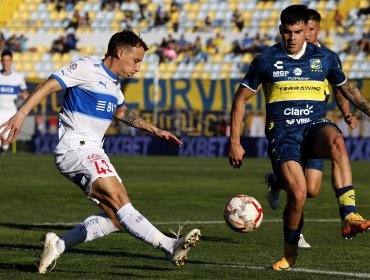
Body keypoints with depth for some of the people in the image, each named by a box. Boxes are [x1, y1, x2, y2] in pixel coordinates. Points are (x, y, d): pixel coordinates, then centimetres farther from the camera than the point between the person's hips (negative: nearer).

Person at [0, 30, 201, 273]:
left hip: (92, 153, 10)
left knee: (115, 218, -1)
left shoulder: (113, 83, 19)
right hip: (75, 147, -10)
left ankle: (58, 245, 8)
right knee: (118, 199, -25)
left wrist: (154, 130, 34)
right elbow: (47, 86, -14)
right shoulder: (88, 68, -8)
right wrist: (21, 114, -26)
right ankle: (170, 246, -38)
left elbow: (121, 112, 38)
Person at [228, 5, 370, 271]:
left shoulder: (324, 58, 9)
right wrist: (235, 143, 5)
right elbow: (241, 99, 10)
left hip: (316, 125, 1)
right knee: (298, 194, -21)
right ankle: (290, 253, 7)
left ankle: (348, 216, -43)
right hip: (283, 131, -1)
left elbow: (347, 87, 26)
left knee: (337, 143, -38)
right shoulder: (266, 60, 4)